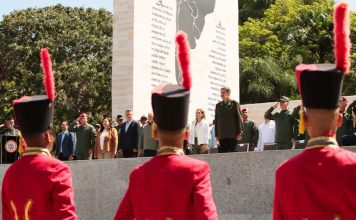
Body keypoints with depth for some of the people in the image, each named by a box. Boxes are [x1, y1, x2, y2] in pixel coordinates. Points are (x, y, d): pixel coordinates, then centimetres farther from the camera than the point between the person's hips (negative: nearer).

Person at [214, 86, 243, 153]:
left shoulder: (234, 104, 3)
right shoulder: (218, 105, 14)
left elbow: (239, 118, 0)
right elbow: (216, 120, 14)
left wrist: (239, 133, -6)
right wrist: (217, 135, 8)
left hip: (233, 135, -3)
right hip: (222, 135, 3)